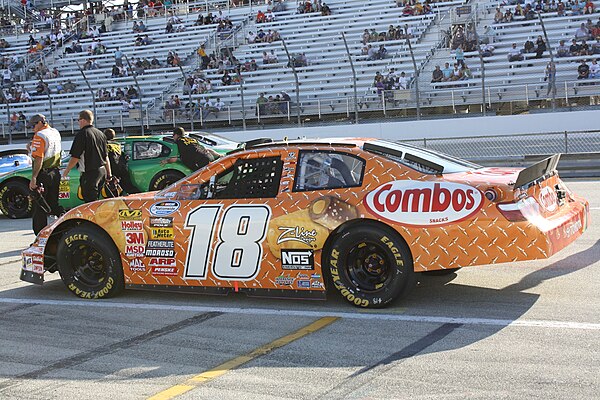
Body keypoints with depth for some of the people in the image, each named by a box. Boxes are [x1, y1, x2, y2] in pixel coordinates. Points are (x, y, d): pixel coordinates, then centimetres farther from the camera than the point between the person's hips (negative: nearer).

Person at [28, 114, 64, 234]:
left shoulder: (39, 136, -14)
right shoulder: (55, 133, 9)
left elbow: (39, 159, -22)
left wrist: (33, 178, -23)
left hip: (42, 175, -7)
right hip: (55, 173, 7)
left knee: (39, 209, 0)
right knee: (53, 204, 17)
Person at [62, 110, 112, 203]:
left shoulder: (82, 134, -12)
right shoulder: (100, 134, 12)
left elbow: (75, 157, -13)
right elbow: (106, 156, 17)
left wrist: (66, 171, 1)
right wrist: (109, 174, 22)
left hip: (90, 173, -8)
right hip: (102, 171, 8)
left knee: (90, 201, -6)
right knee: (95, 199, 18)